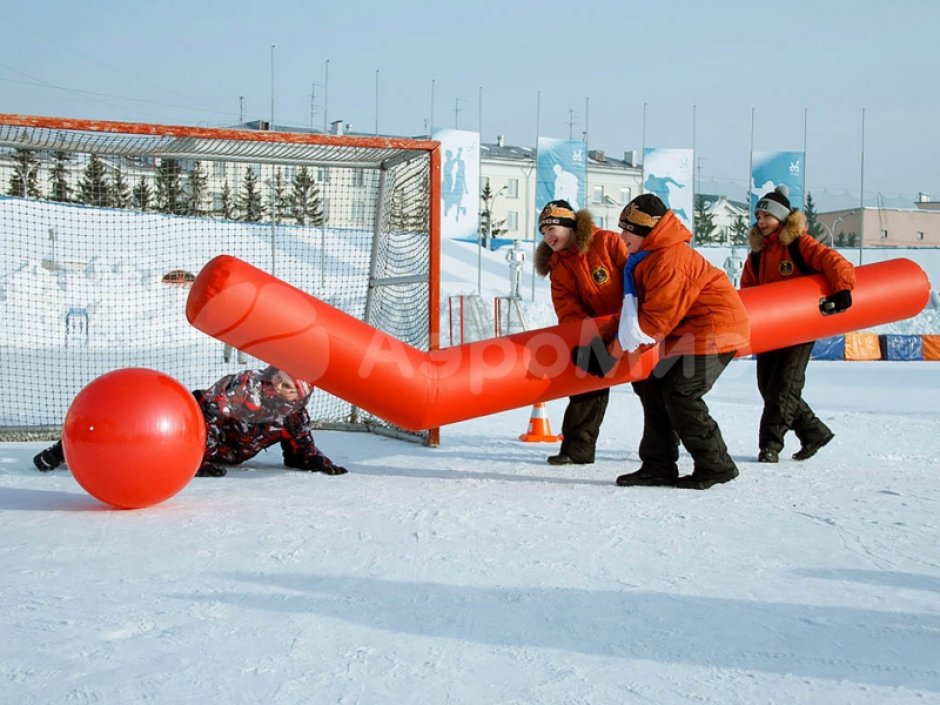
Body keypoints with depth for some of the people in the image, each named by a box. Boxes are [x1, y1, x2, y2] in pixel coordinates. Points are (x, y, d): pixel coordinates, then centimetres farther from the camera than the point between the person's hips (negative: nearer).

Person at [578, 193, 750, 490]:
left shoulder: (668, 260, -23)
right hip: (690, 334, 11)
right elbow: (635, 309, 15)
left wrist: (620, 348, -15)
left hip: (715, 329, -11)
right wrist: (618, 340, 2)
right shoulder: (645, 258, 10)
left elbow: (657, 319, -22)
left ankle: (716, 466, -2)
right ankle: (658, 466, 13)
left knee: (680, 394, -15)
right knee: (655, 389, 7)